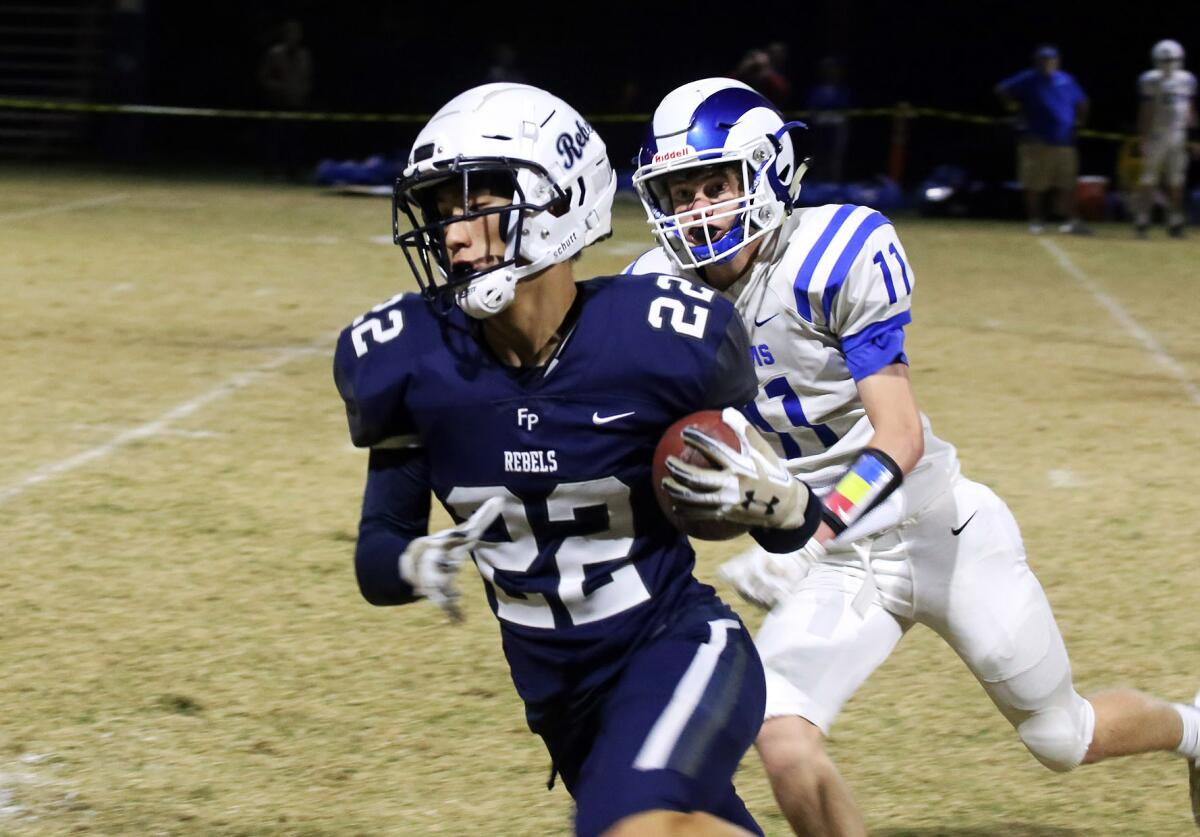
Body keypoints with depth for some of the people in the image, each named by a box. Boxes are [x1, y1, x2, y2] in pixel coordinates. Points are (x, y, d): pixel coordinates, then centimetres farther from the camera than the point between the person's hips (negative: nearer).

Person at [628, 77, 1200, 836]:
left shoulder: (833, 261, -22)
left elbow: (901, 437, -25)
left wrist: (810, 531, -41)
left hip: (939, 536, -4)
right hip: (836, 568, 4)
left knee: (1064, 738, 13)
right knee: (783, 742, -21)